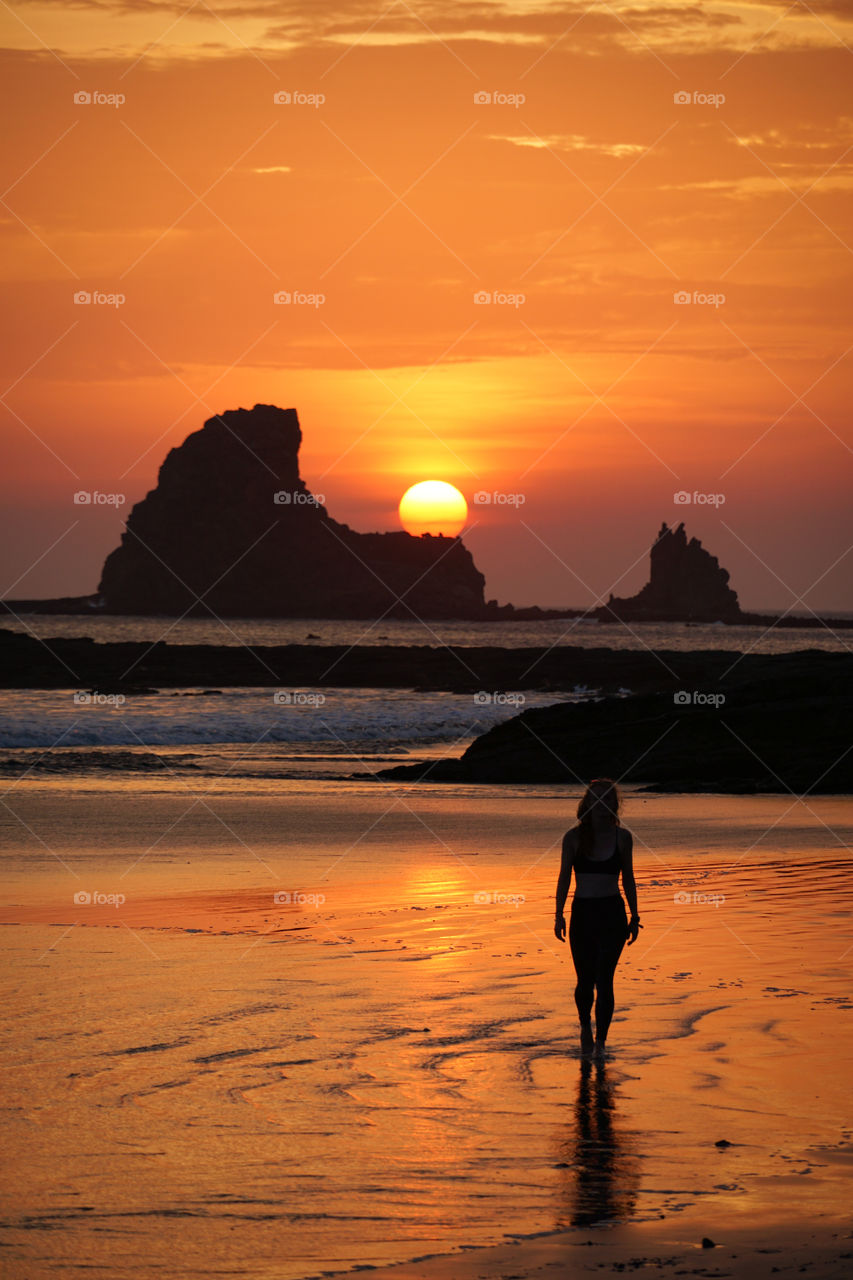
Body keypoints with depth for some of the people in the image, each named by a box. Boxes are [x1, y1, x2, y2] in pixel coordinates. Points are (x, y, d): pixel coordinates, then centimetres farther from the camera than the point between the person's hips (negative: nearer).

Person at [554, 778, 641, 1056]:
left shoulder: (622, 837, 2)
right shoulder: (574, 837, 1)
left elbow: (628, 879, 8)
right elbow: (564, 878, 4)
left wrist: (634, 917, 6)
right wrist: (559, 915, -3)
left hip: (612, 913, -1)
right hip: (582, 913, 1)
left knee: (604, 980, -9)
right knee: (585, 981, 4)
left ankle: (600, 1041, 0)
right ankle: (585, 1027, 32)